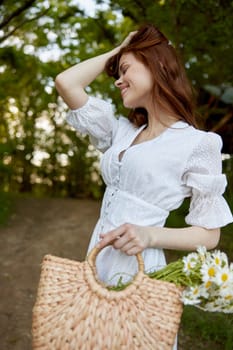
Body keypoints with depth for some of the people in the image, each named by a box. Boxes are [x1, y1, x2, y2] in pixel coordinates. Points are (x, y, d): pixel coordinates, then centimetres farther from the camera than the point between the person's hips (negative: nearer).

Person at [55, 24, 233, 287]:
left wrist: (150, 235, -23)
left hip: (135, 267, -6)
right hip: (97, 261, 6)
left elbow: (209, 235, -7)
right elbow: (65, 83, 4)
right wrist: (117, 49, 12)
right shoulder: (122, 131, 8)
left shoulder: (198, 144, -9)